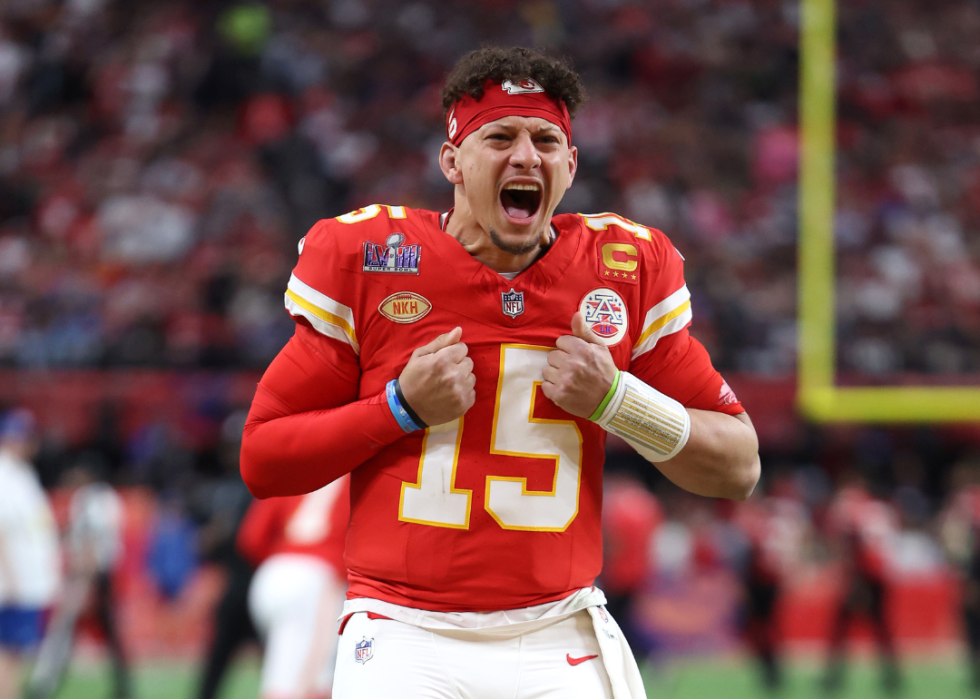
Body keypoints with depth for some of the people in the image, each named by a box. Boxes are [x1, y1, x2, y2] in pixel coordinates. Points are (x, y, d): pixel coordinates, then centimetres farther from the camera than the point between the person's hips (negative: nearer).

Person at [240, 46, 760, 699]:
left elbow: (739, 469, 8)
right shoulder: (364, 258, 0)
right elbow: (261, 461, 4)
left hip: (561, 643, 2)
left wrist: (614, 400, -8)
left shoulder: (627, 269, 4)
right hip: (405, 639, -1)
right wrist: (403, 407, -9)